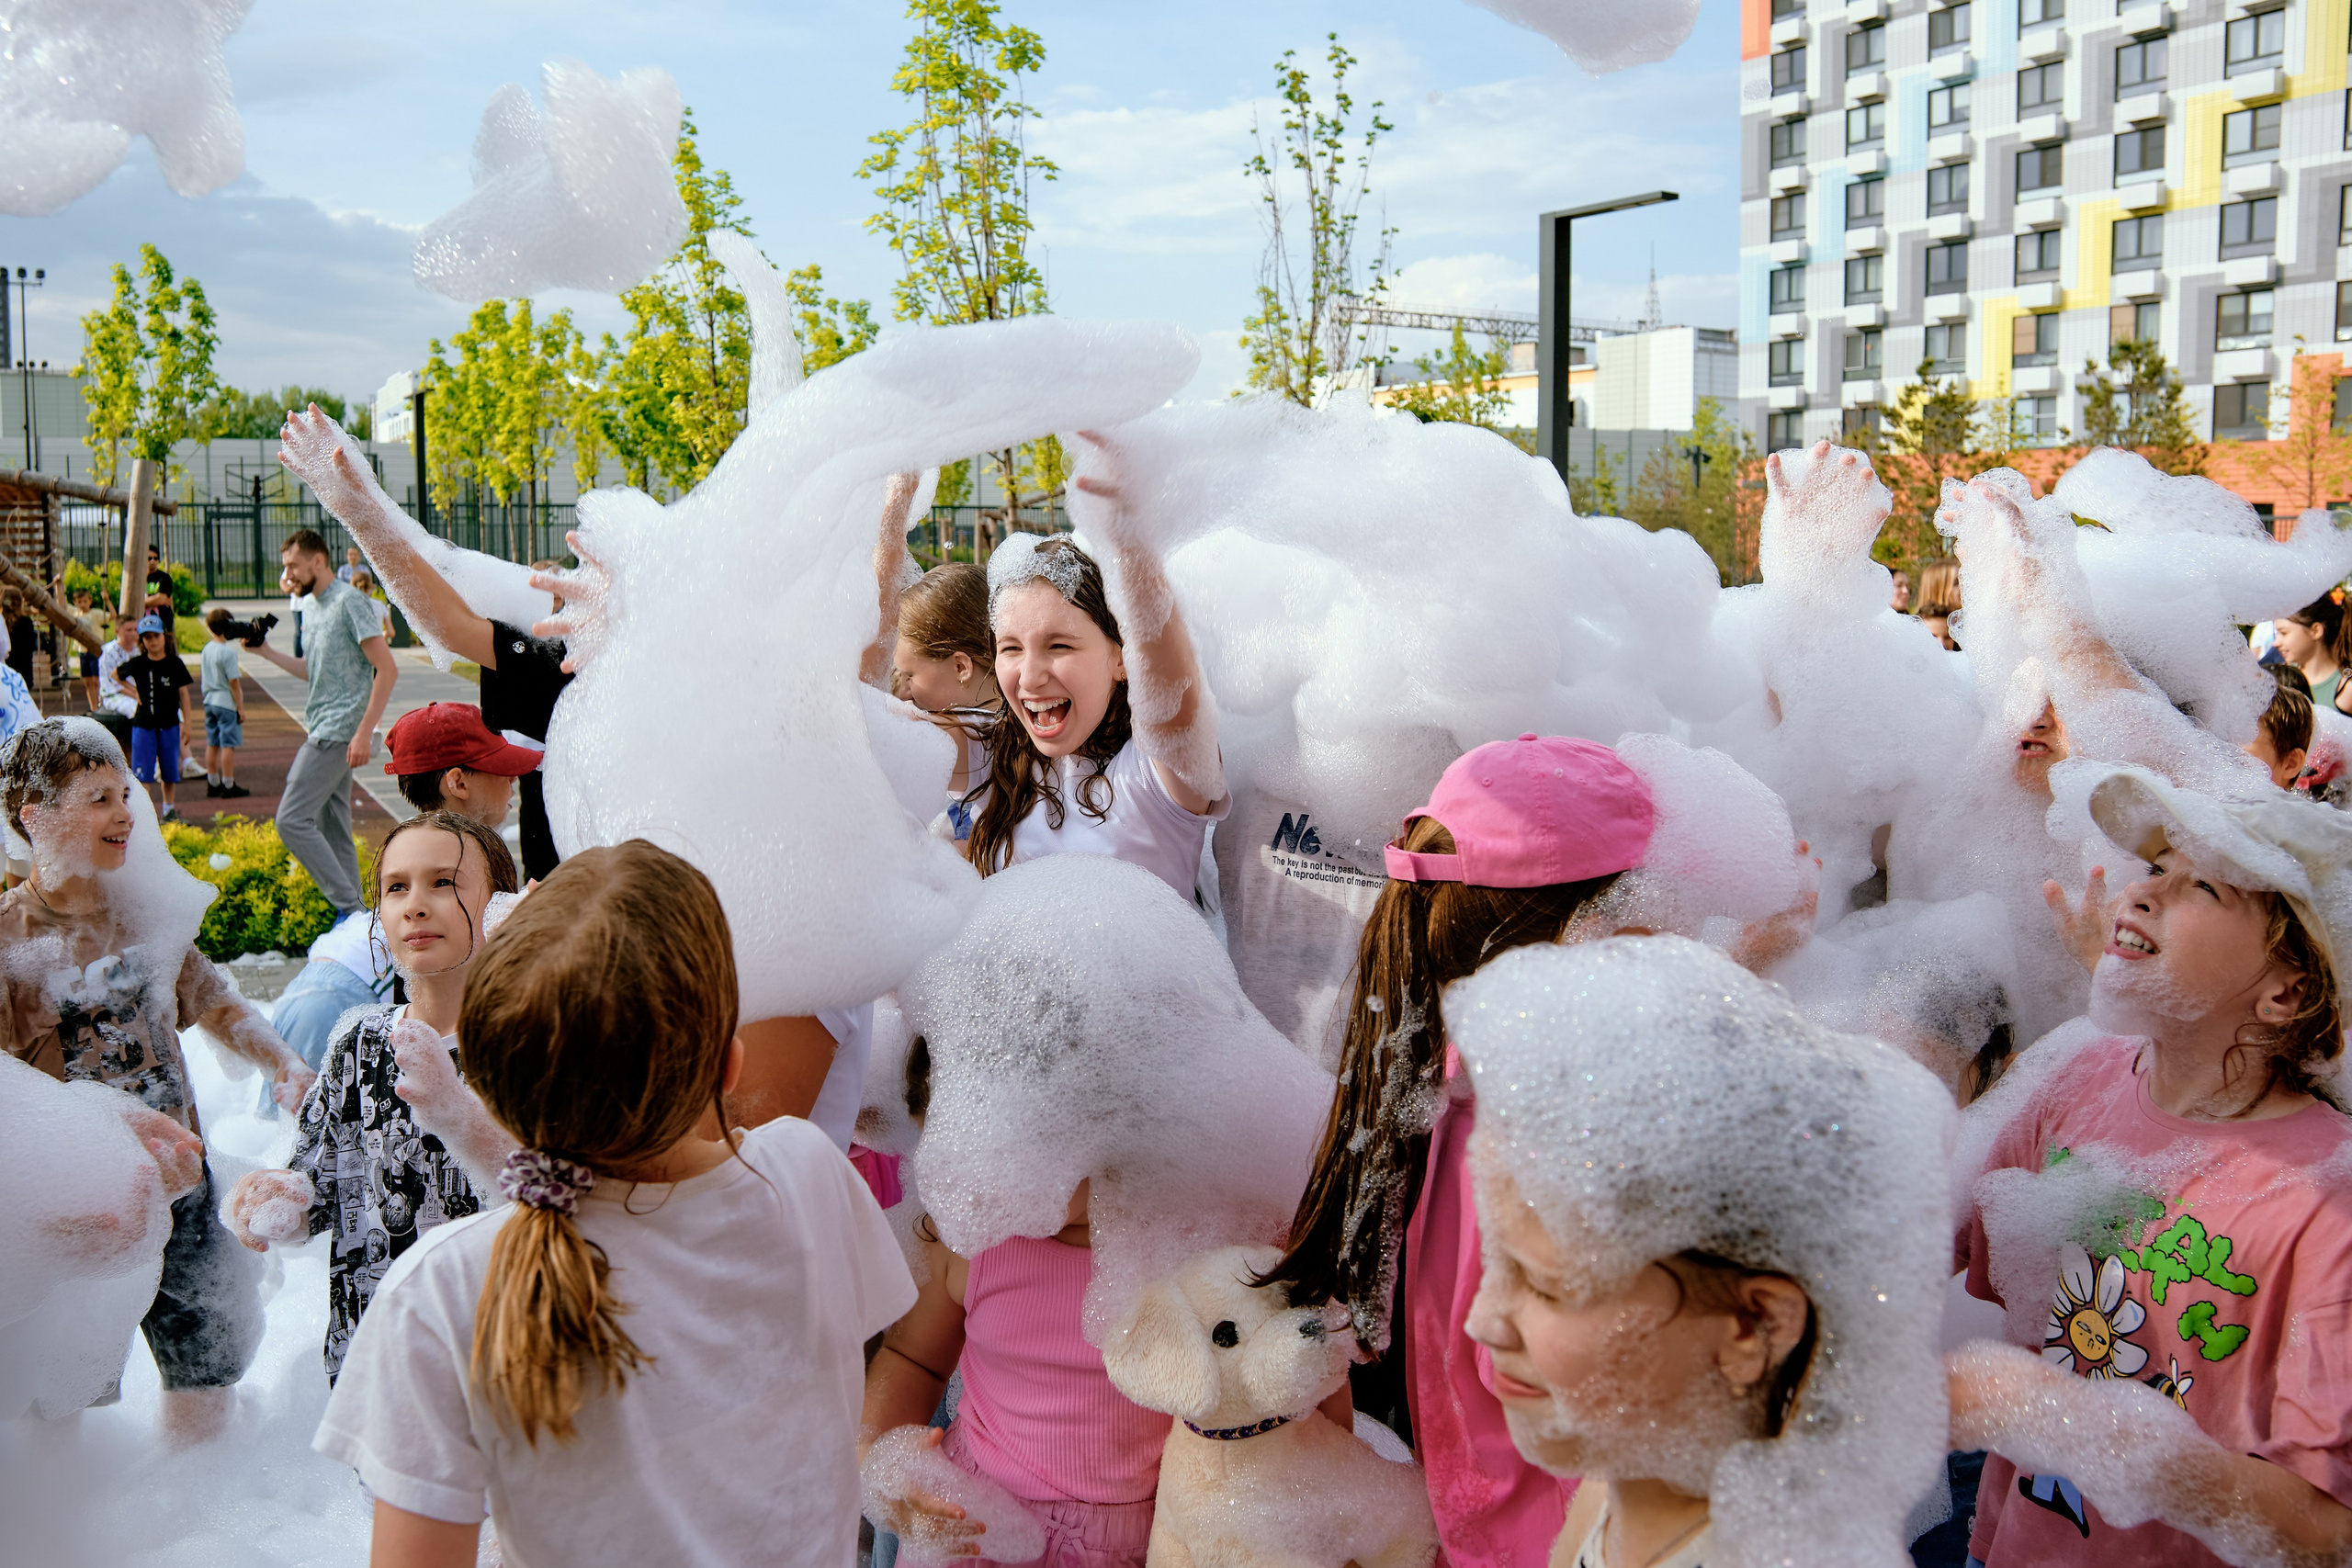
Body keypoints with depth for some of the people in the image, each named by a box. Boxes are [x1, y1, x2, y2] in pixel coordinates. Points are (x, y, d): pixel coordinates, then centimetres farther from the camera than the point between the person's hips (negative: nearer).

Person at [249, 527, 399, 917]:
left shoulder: (349, 602, -11)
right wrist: (266, 652, 17)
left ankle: (348, 906, -10)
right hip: (320, 732, 9)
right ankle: (351, 912, 13)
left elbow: (387, 670, -17)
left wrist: (364, 732, -22)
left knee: (292, 820, -12)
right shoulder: (314, 608, 17)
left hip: (338, 733, -9)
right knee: (332, 830, 9)